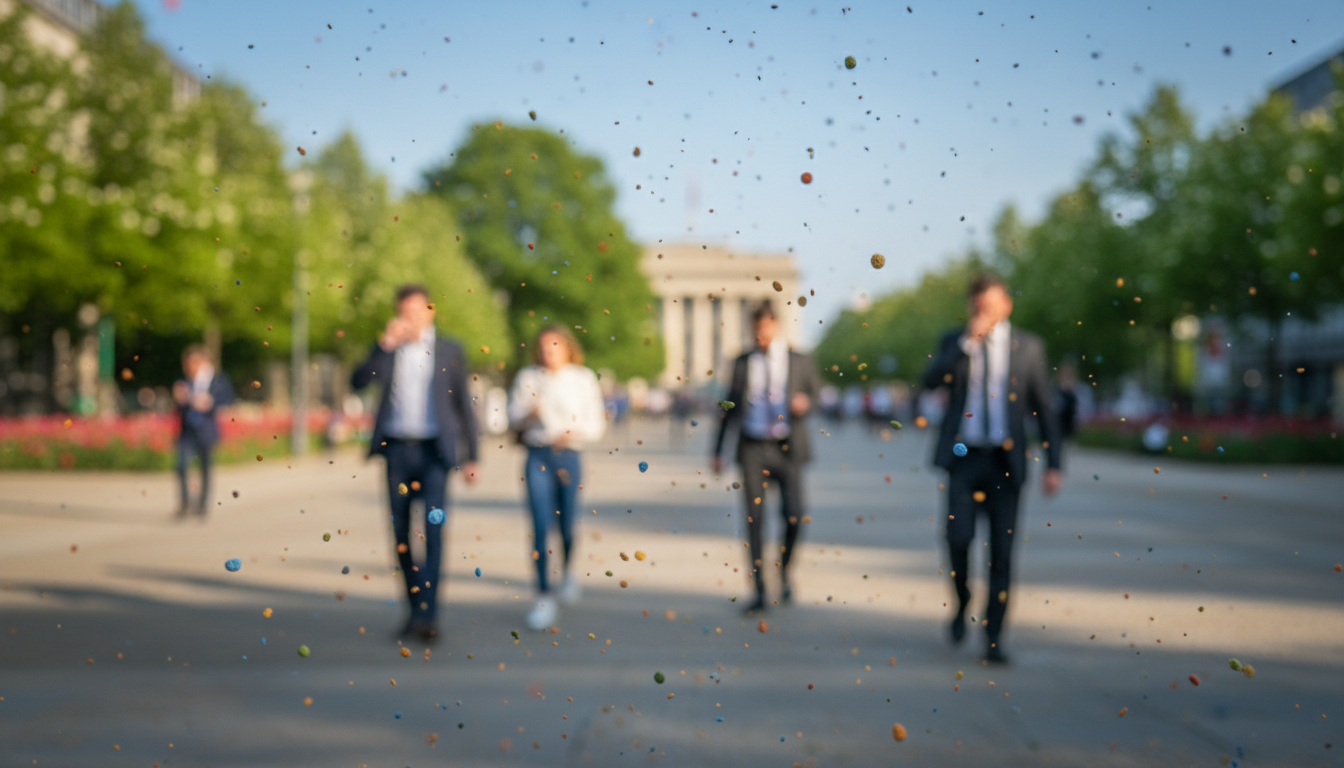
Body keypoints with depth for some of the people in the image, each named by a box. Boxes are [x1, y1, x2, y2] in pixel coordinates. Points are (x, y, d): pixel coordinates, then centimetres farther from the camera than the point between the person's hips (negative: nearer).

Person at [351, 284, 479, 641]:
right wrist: (385, 344, -14)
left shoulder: (450, 350, 7)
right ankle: (415, 606, 18)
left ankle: (427, 612, -17)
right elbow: (358, 381, -4)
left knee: (433, 526, -14)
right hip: (397, 450, 3)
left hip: (433, 451, -2)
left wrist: (471, 456, 4)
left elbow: (464, 405, 8)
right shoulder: (388, 348, 11)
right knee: (401, 531, 5)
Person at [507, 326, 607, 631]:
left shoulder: (584, 380, 5)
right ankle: (544, 597, -3)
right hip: (538, 456, 0)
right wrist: (529, 414, -12)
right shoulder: (528, 378, 6)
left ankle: (568, 572, 40)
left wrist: (576, 432, -12)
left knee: (566, 525, 7)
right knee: (541, 526, -9)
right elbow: (513, 416, 9)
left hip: (568, 455, 0)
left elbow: (596, 422, 7)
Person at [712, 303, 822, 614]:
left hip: (787, 449, -1)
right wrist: (719, 450, 10)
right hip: (754, 448, 1)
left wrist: (805, 401, -10)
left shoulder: (800, 361, 7)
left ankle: (784, 569, 20)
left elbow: (816, 391, 15)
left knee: (793, 514, -10)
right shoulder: (744, 363, 11)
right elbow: (732, 406, 13)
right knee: (754, 517, -2)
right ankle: (760, 590, 5)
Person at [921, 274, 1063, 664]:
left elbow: (1044, 408, 7)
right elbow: (932, 379, -11)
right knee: (959, 535, -15)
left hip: (1005, 460, 0)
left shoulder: (1028, 346, 6)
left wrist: (1053, 464, 0)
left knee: (1002, 550, -1)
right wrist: (969, 339, -17)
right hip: (964, 456, 0)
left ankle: (993, 639, 8)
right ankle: (962, 600, 15)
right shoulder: (955, 342, 8)